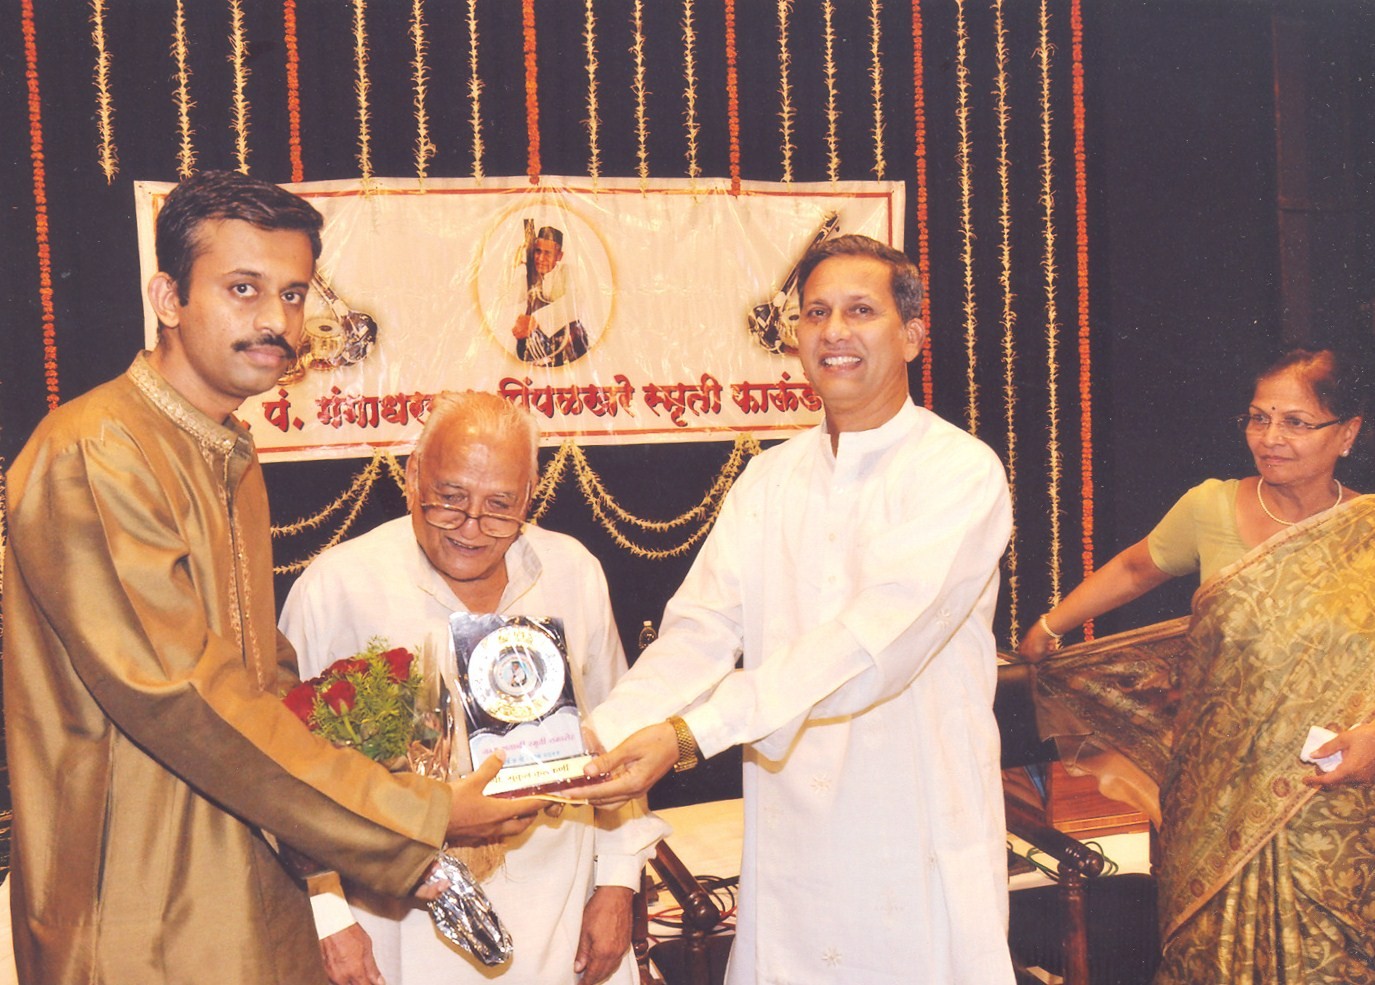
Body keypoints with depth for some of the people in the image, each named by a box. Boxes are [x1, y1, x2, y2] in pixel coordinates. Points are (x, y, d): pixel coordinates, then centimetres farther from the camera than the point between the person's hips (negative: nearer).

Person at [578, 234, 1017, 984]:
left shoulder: (962, 473, -10)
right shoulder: (768, 481, 7)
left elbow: (872, 643, -23)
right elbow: (699, 631, -3)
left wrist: (687, 734, -31)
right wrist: (591, 742, -20)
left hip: (922, 858, -4)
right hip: (788, 853, 4)